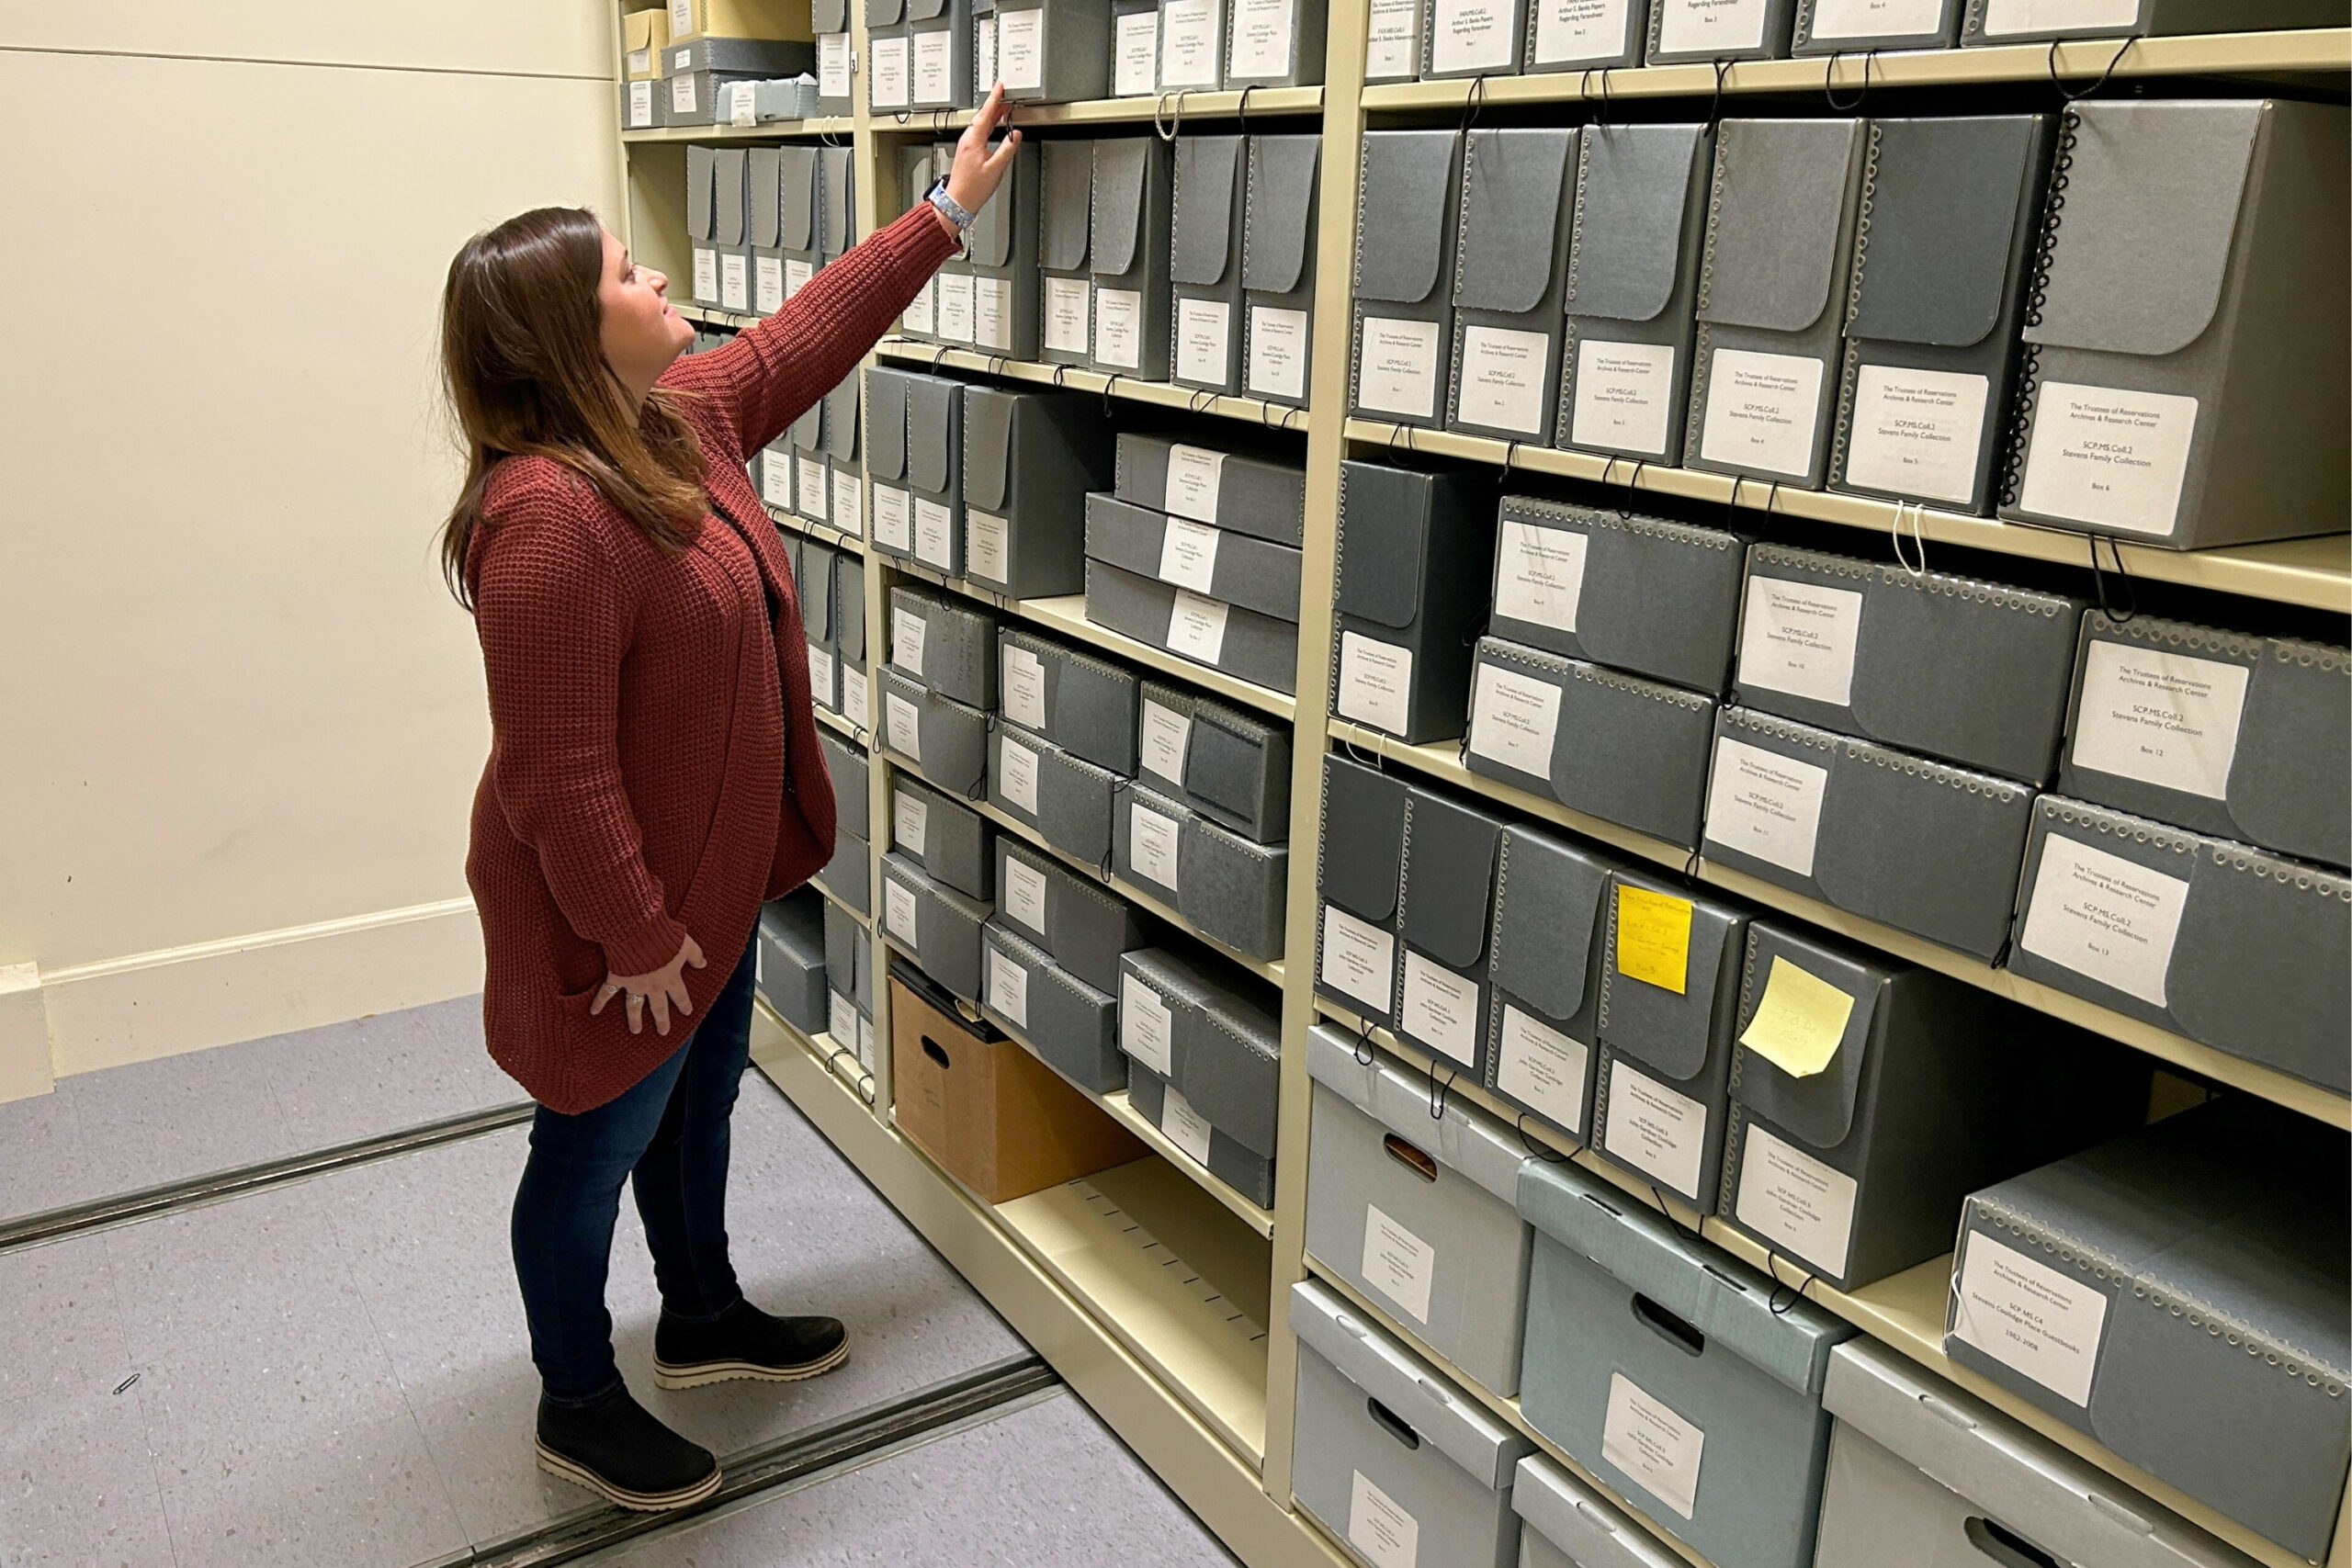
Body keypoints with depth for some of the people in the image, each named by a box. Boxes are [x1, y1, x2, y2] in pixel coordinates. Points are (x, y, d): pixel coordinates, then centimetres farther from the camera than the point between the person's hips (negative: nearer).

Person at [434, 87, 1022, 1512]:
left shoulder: (681, 420, -1)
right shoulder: (548, 515, -30)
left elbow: (801, 338, 14)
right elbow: (557, 775, -29)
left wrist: (947, 213, 16)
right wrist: (637, 936, -22)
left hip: (711, 866, 9)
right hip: (616, 909, -9)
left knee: (699, 1098, 25)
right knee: (599, 1149, 11)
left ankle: (704, 1318, 49)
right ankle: (579, 1408, 34)